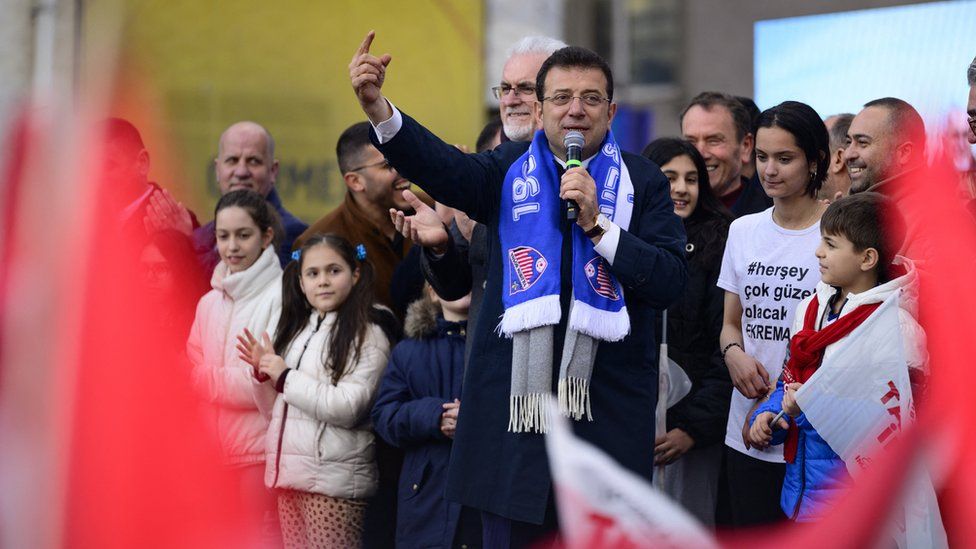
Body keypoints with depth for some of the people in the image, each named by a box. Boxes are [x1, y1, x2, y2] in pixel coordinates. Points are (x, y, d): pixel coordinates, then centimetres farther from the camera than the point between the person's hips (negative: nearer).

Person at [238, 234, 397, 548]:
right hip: (290, 473, 7)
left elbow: (347, 408, -18)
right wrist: (266, 371, 5)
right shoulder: (298, 329, 16)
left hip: (334, 479, -7)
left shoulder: (367, 335, -8)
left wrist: (285, 376, -12)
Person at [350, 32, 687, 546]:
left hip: (609, 403, -1)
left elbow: (669, 281, -5)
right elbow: (442, 166, -13)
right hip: (515, 396, 1)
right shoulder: (508, 170, 7)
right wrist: (377, 108, -30)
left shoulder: (642, 181, 5)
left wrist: (597, 223, -14)